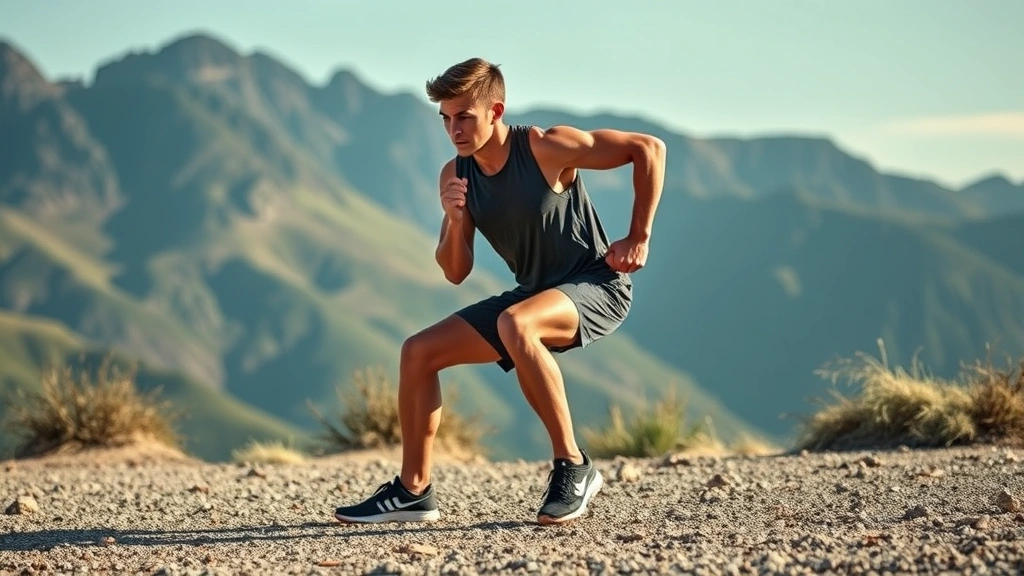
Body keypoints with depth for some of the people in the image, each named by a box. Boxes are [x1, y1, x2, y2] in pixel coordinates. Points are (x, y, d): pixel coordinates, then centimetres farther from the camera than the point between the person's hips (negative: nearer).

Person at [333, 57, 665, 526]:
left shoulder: (547, 148, -20)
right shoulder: (456, 175, -2)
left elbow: (649, 148, -16)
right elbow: (455, 272, 3)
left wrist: (639, 238, -14)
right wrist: (455, 221, -18)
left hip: (598, 286, -7)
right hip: (535, 294, 7)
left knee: (514, 324, -38)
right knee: (418, 352, 1)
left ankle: (573, 466, -25)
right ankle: (413, 490, 12)